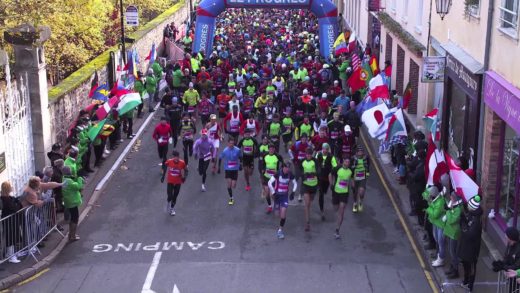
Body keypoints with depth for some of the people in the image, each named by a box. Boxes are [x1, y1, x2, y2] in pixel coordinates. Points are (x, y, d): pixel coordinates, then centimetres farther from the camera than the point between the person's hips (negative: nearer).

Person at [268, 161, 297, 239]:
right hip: (277, 195, -1)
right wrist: (273, 193, -14)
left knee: (283, 213, -13)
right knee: (278, 213, 7)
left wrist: (293, 192, 1)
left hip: (285, 195, 1)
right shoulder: (278, 174, -16)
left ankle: (280, 230, -6)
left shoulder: (290, 175, -6)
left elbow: (295, 183, 11)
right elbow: (269, 183, -14)